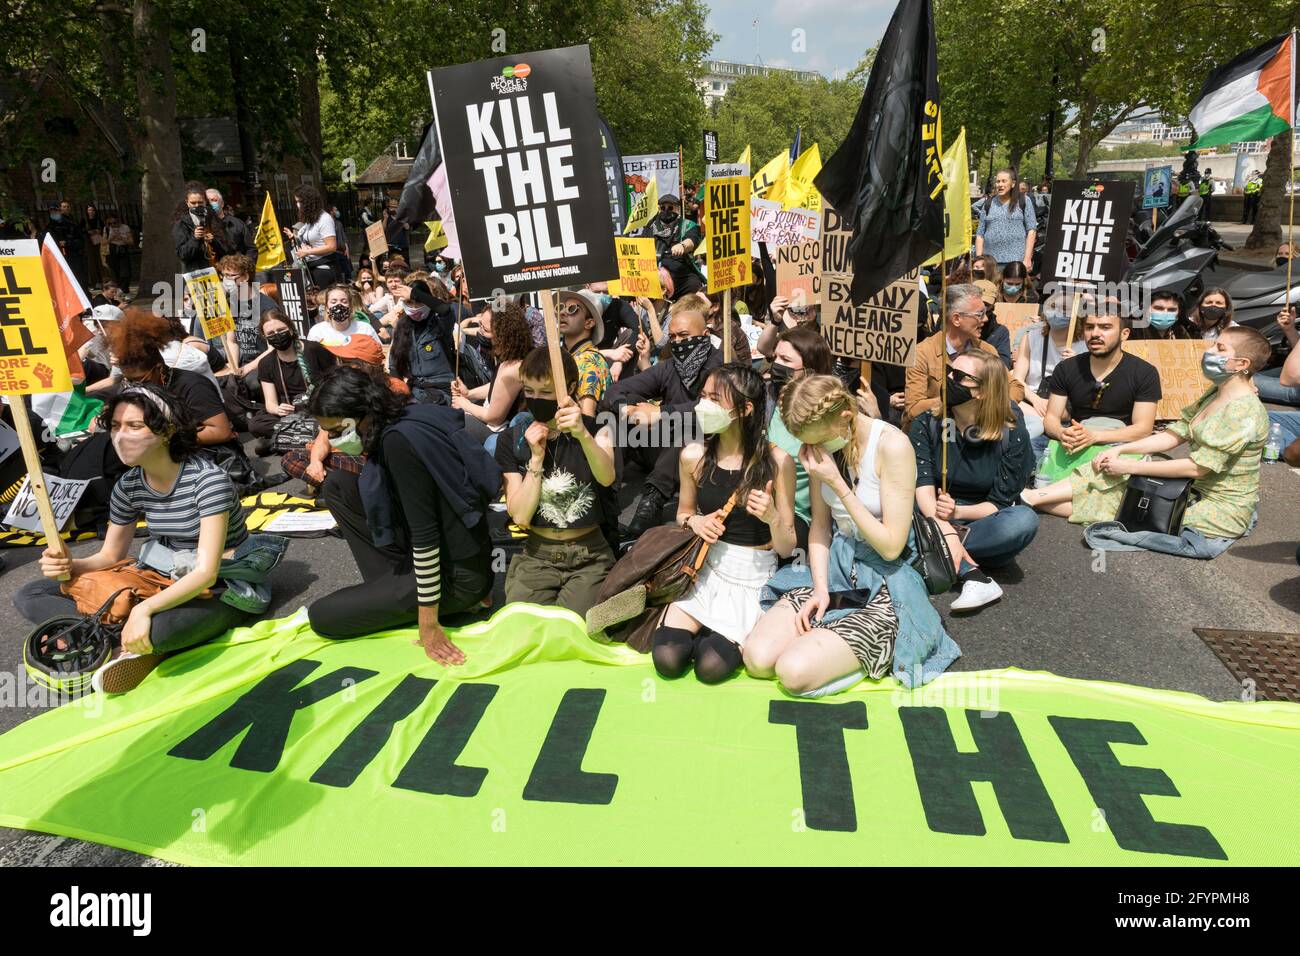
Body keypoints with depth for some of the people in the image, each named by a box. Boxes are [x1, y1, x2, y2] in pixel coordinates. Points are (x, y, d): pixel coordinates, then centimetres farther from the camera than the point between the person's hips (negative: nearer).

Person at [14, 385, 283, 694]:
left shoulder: (208, 479, -22)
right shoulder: (129, 485, -1)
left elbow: (206, 573, -27)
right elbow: (110, 555, 10)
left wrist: (145, 609, -42)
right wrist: (71, 566, -13)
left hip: (223, 587, -7)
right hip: (167, 582, 7)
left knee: (155, 628, -43)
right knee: (29, 597, -3)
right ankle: (130, 643, -19)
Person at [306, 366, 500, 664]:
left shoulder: (398, 440, -25)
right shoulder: (406, 418, 1)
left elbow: (425, 534, -25)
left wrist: (428, 626, -19)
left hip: (454, 574, -9)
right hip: (454, 553, 9)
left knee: (321, 616, -2)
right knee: (337, 484, 9)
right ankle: (390, 585, 9)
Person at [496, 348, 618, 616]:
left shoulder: (596, 429, -3)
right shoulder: (513, 439, 1)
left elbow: (606, 477, -27)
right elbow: (520, 516, -8)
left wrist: (583, 434, -45)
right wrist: (537, 457, -17)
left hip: (588, 557, -1)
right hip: (536, 556, 2)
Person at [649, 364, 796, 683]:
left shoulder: (776, 461, -14)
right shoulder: (693, 456, -6)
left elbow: (787, 549, -8)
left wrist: (773, 518, -28)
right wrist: (694, 521, -9)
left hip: (754, 579, -2)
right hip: (704, 569, 3)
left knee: (710, 667, -18)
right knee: (667, 660, -14)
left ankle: (730, 637, 15)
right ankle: (702, 630, 17)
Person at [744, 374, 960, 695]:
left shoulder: (893, 445, -19)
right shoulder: (820, 443, 0)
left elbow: (891, 546, -18)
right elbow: (820, 524, 7)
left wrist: (837, 483, -22)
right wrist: (820, 588, -7)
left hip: (883, 586, -5)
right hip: (833, 566, 6)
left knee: (794, 671, -24)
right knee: (757, 658, -16)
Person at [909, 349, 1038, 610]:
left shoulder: (1012, 435, -11)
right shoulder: (926, 424, -8)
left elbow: (1000, 503, -10)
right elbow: (923, 485, -19)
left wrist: (958, 512, -29)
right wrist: (945, 529, -37)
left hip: (984, 522, -1)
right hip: (937, 520, 1)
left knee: (1024, 520, -33)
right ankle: (972, 575, -37)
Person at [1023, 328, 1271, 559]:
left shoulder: (1244, 412, -23)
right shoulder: (1215, 394, 7)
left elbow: (1197, 468, -25)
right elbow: (1174, 435, 6)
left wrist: (1131, 466, -20)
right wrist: (1120, 451, -6)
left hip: (1221, 508, -8)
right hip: (1196, 489, 8)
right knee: (1109, 472, -4)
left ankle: (1029, 498, -10)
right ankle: (1030, 497, -9)